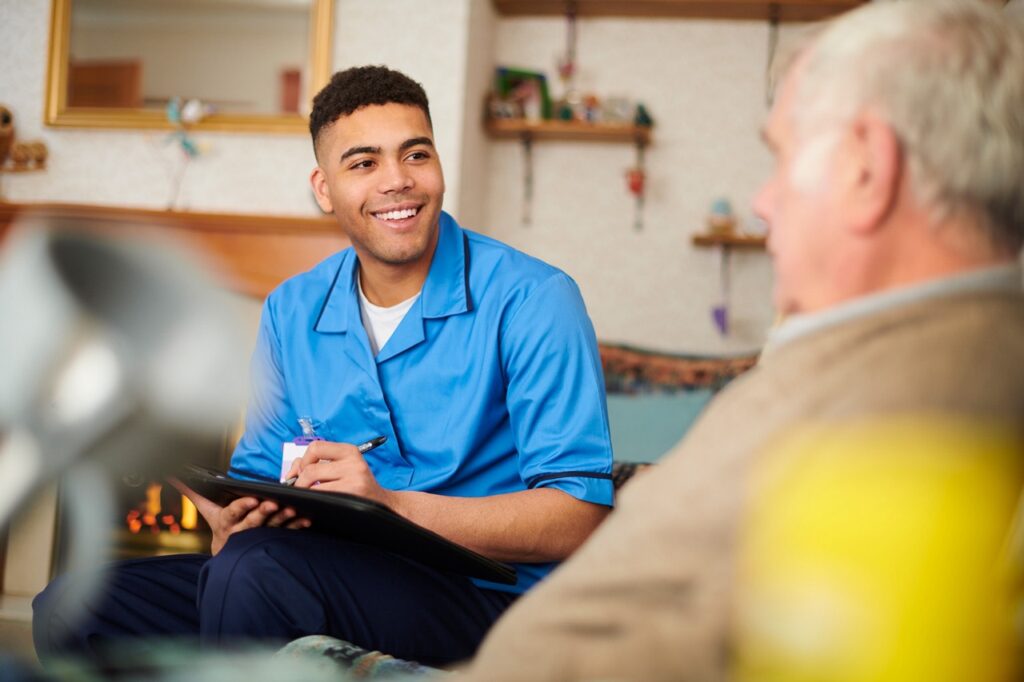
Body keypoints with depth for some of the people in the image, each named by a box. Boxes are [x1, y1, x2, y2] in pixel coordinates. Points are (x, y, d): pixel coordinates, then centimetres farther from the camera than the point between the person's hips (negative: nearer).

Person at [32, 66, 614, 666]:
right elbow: (259, 475, 14)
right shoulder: (292, 312, 10)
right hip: (345, 581, 6)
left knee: (256, 567, -32)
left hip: (486, 596, -5)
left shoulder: (533, 301, -10)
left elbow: (579, 517, -16)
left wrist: (393, 505, -25)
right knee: (71, 605, -9)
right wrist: (232, 519, -12)